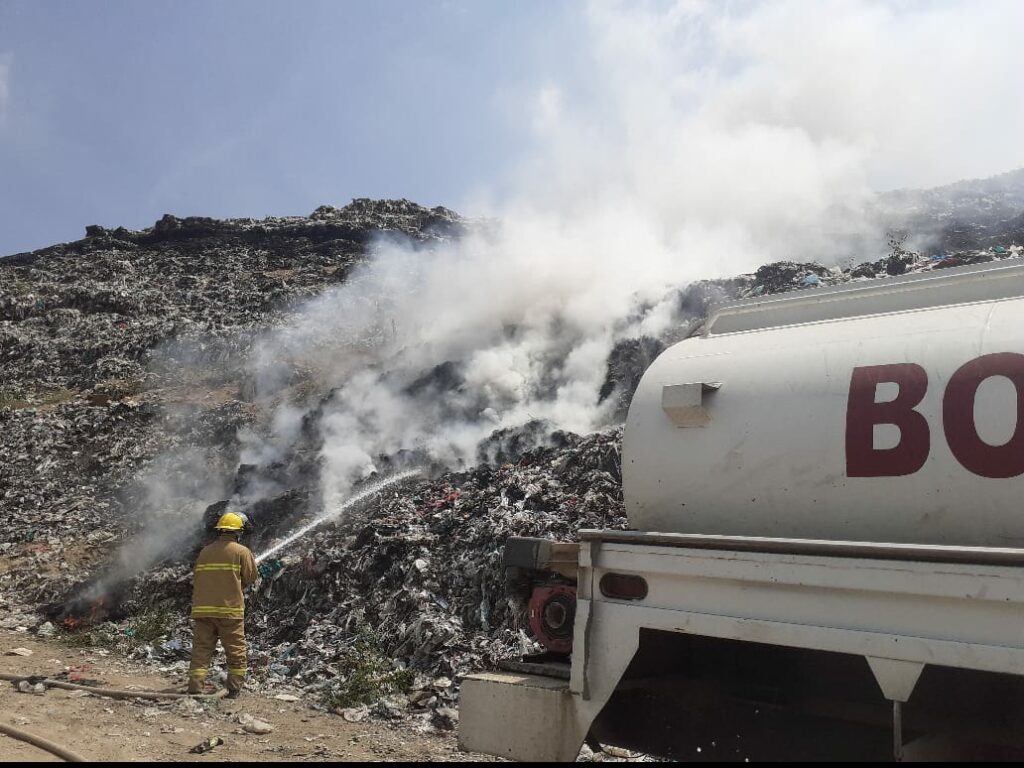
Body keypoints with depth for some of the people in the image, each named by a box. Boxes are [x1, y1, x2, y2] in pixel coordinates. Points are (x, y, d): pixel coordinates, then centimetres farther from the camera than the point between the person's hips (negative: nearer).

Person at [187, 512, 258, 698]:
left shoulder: (205, 552, 10)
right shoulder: (241, 551, -3)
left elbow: (195, 580, 14)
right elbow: (251, 578, 1)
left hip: (202, 609, 4)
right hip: (230, 609, -4)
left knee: (201, 650, 8)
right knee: (236, 651, 6)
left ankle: (195, 688, 1)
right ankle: (234, 689, 5)